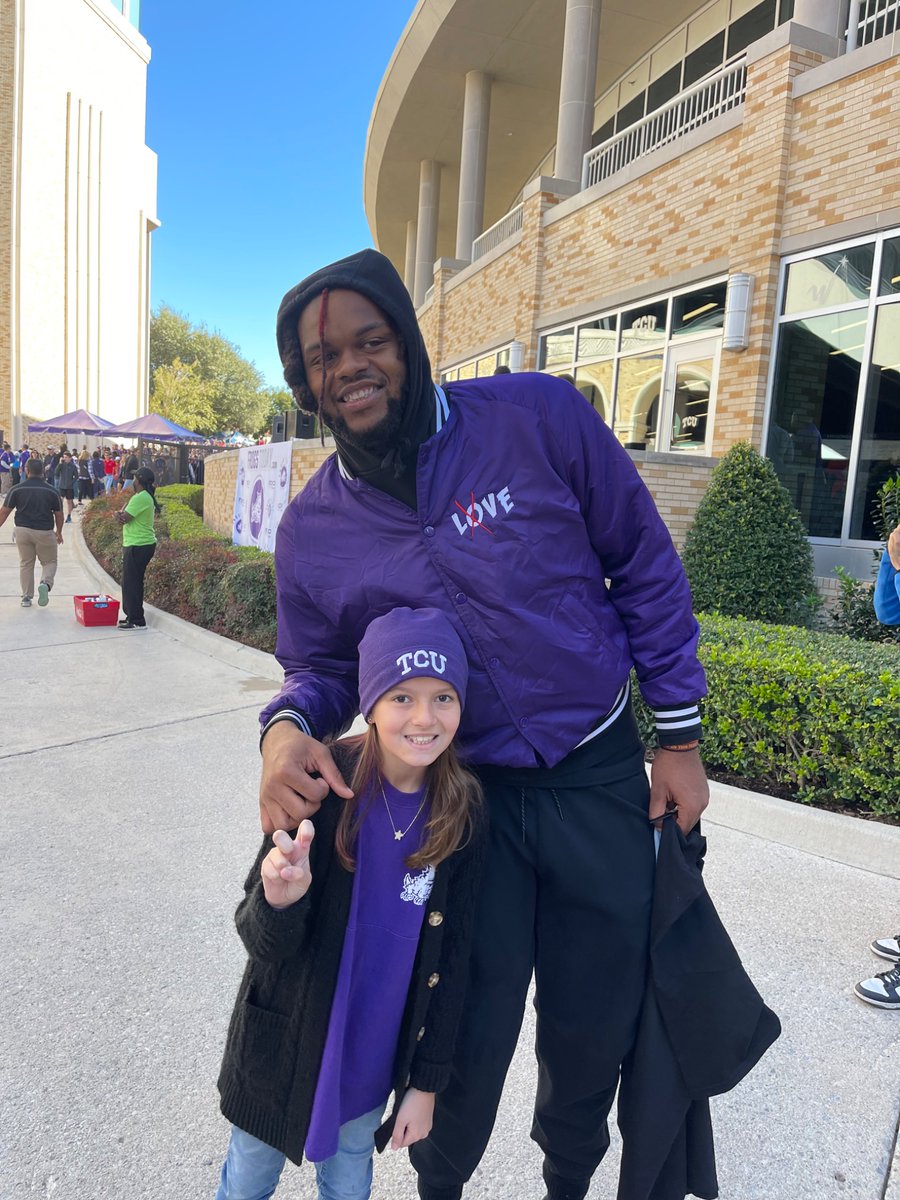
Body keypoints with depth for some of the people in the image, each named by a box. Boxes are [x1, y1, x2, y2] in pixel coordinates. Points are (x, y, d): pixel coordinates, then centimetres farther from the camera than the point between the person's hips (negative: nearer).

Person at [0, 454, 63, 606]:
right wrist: (59, 532, 21)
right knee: (49, 561, 12)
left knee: (25, 564, 13)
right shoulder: (52, 491, -1)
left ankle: (26, 597, 14)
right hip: (45, 532, -1)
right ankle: (46, 583, -17)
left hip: (22, 530, 1)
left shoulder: (16, 489, -1)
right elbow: (59, 514, 6)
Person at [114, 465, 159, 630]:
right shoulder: (147, 497, 15)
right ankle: (132, 615, 26)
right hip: (142, 544, 10)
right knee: (133, 582, 17)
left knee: (132, 584, -5)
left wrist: (121, 514, 3)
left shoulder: (140, 498, -18)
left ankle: (137, 621, -2)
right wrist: (120, 514, -10)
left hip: (138, 547, -10)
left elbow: (124, 519, -19)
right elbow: (123, 517, 12)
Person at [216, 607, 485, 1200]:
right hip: (285, 1046, -1)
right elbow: (263, 941, -17)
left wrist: (427, 1081, 0)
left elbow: (451, 957, -5)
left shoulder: (463, 811, -15)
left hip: (374, 1055, 2)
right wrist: (279, 903, -39)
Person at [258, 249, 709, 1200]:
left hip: (599, 775, 0)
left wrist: (679, 736, -3)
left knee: (595, 1024, 17)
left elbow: (645, 568, -5)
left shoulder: (540, 417, -12)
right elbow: (320, 668, 7)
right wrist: (288, 728, -18)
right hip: (460, 794, 1)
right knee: (472, 1035, 13)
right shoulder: (311, 530, -4)